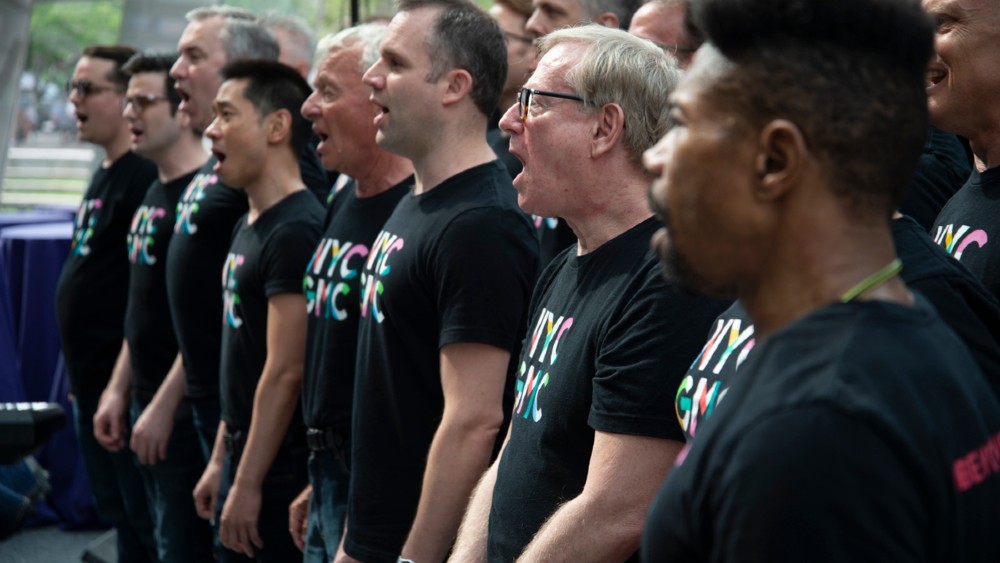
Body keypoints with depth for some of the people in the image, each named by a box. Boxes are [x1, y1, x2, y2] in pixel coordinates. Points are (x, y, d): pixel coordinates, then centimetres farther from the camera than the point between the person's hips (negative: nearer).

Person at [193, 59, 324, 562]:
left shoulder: (296, 231, -18)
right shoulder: (248, 227, 12)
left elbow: (285, 372, -21)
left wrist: (248, 484, -19)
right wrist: (220, 461, 18)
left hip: (278, 468, -9)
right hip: (242, 456, 9)